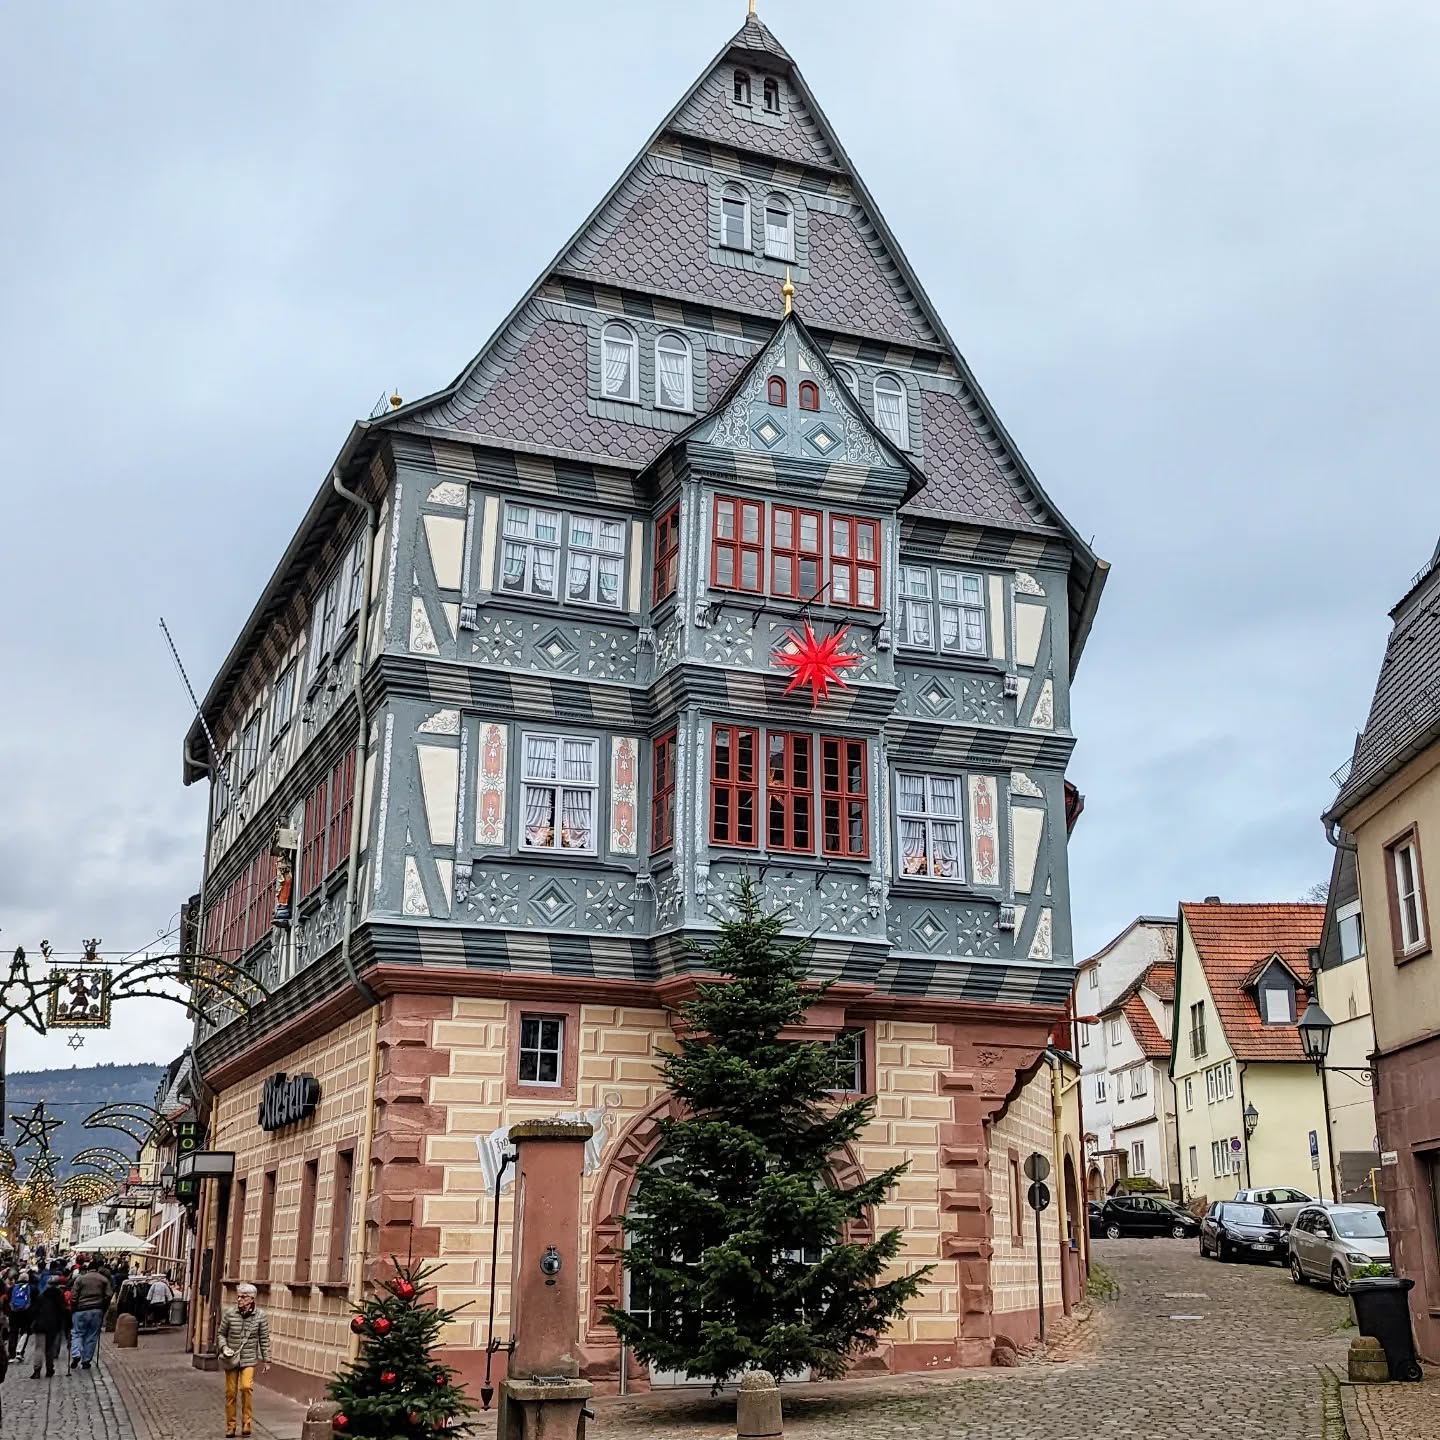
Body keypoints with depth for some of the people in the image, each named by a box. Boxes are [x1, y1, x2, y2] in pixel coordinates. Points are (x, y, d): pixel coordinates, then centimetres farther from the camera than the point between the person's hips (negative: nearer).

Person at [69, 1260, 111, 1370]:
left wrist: (73, 1309, 8)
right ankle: (86, 1361, 9)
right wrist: (103, 1309, 12)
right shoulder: (104, 1279, 8)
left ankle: (76, 1355, -11)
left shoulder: (80, 1279, 3)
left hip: (81, 1310, -1)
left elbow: (73, 1296, -2)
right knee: (92, 1336, 8)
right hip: (97, 1311, 1)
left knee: (77, 1333, 9)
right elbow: (108, 1296, 2)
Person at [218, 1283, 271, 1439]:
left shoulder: (260, 1316, -6)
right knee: (231, 1392, 6)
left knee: (246, 1387, -21)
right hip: (231, 1358, 2)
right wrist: (224, 1347, -12)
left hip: (249, 1359, -2)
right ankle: (230, 1426, 22)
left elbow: (264, 1339, 2)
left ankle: (246, 1422, -7)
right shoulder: (229, 1314, -5)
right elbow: (221, 1334, 6)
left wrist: (266, 1360, 3)